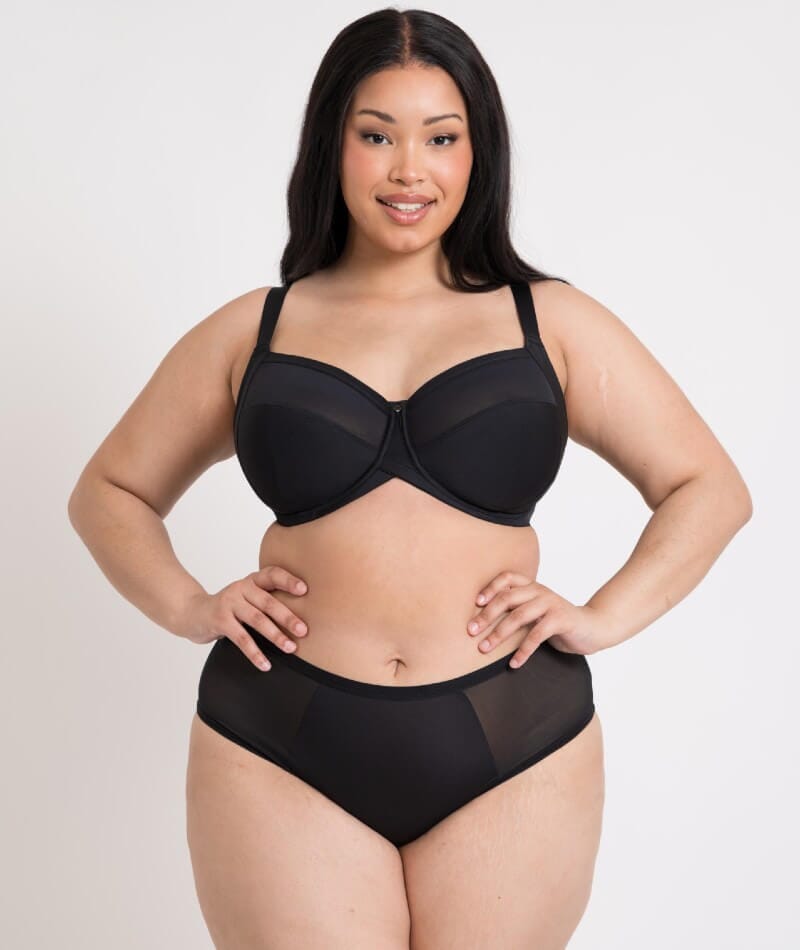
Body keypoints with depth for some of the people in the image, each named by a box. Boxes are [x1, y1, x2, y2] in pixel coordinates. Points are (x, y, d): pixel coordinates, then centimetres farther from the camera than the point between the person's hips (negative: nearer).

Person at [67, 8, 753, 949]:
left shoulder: (551, 323, 6)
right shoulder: (251, 332, 8)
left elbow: (710, 488, 10)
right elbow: (110, 492, 17)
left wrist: (603, 617, -4)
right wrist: (188, 606, 0)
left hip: (512, 760, 1)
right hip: (283, 759, 0)